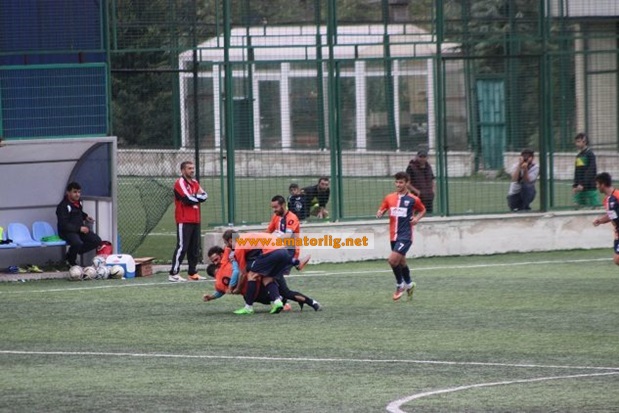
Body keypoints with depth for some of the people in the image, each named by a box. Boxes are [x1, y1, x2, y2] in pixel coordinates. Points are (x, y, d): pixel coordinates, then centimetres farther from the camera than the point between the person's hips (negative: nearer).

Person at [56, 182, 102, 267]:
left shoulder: (79, 202, 10)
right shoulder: (63, 206, -16)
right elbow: (64, 225, -22)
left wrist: (85, 217, 10)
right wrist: (79, 228, -26)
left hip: (80, 229, 9)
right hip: (67, 232, -9)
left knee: (97, 241, -7)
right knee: (77, 243, -38)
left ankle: (70, 255, 2)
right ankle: (71, 260, -5)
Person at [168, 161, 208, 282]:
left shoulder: (195, 183, 17)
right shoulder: (180, 183, -8)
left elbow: (204, 196, 4)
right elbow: (187, 199, -19)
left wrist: (194, 197, -11)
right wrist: (198, 197, -2)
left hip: (195, 221, 8)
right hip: (184, 221, -8)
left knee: (195, 248, 10)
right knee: (182, 247, -12)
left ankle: (192, 272, 17)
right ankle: (174, 274, -13)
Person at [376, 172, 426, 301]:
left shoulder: (413, 199, -5)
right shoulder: (389, 198, 5)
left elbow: (422, 210, 12)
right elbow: (381, 210, 14)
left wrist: (417, 218, -7)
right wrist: (379, 213, -9)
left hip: (405, 235, -5)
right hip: (393, 236, 5)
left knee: (393, 260, -19)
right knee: (401, 262, 17)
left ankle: (400, 285, 3)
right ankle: (409, 284, 40)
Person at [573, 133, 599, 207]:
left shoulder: (590, 154, -7)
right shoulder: (578, 156, 15)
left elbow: (591, 171, -15)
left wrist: (583, 184, -18)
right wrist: (574, 186, 8)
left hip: (590, 188, -8)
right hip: (580, 188, 8)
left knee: (594, 206, -8)